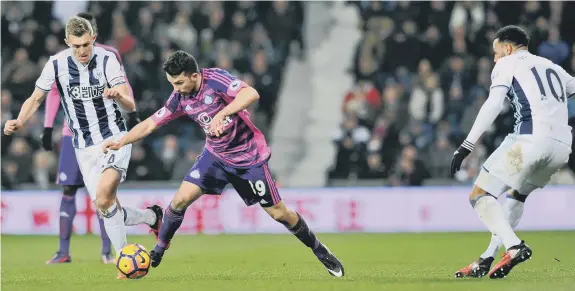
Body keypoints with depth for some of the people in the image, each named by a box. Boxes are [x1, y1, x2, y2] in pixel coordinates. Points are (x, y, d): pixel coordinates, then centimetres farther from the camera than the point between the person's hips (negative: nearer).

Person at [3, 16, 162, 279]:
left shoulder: (107, 60, -13)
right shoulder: (56, 64, -6)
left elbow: (130, 106, -16)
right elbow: (36, 99, 7)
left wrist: (118, 95, -39)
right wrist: (19, 122, -12)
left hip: (114, 139, -4)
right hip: (84, 147, 4)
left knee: (103, 198, -25)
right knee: (107, 210, 0)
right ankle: (151, 217, 26)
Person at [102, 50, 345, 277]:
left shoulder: (215, 79, -23)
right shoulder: (180, 98, -5)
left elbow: (251, 94, -37)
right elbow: (151, 124, 3)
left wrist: (221, 114, -46)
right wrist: (122, 141, -9)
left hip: (248, 155, -5)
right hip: (216, 154, 5)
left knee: (278, 212, 0)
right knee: (181, 199, -12)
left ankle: (319, 250, 21)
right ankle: (157, 253, 5)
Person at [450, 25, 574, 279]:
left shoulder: (508, 64, 11)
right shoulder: (553, 68, 30)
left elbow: (493, 104, -4)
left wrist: (467, 145, -10)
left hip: (530, 138, -7)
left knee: (480, 195, -1)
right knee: (517, 196, 28)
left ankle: (514, 247, -22)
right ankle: (487, 260, 23)